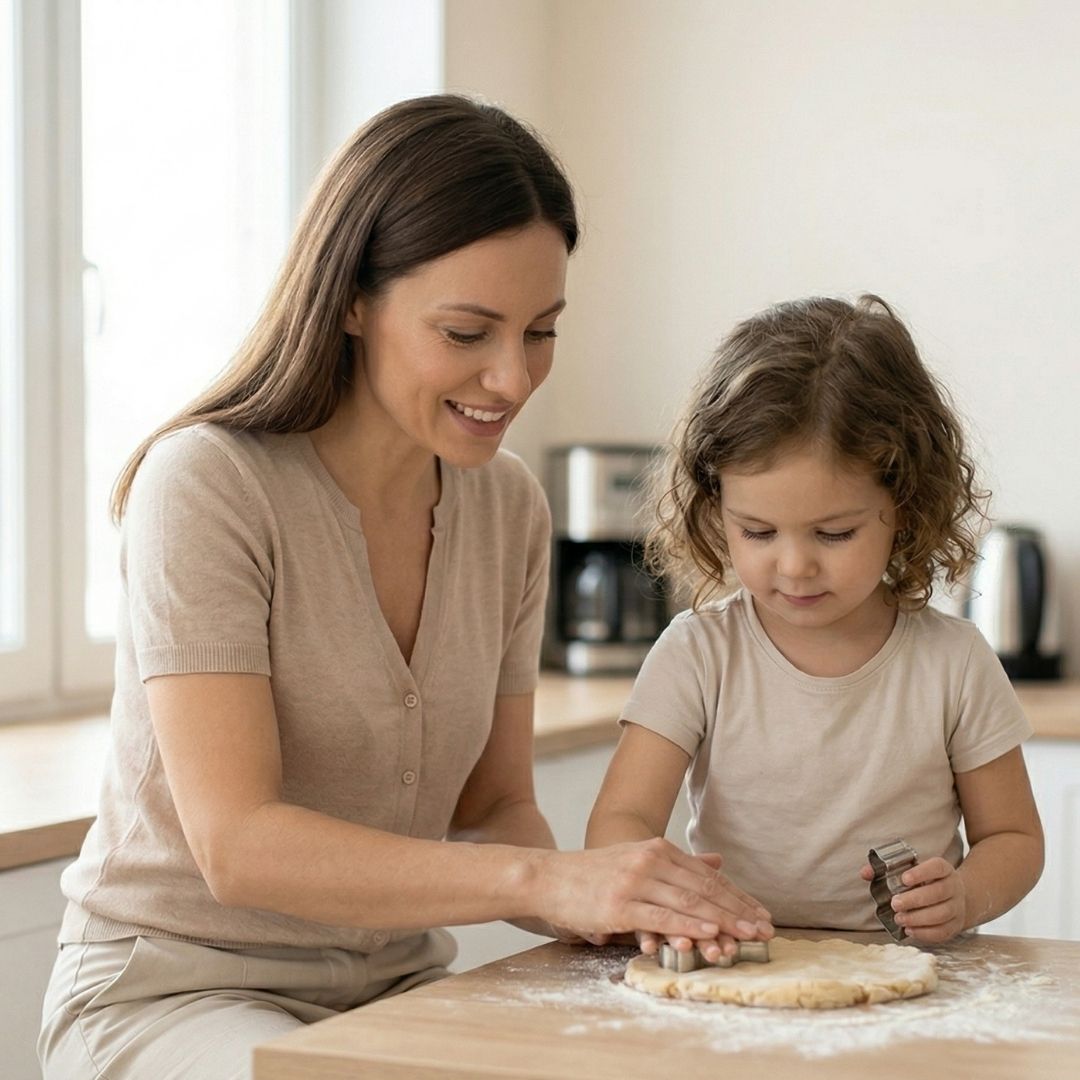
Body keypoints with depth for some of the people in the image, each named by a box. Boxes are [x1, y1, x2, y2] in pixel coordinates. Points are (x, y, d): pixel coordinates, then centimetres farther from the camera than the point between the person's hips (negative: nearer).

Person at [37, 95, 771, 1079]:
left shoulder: (509, 507, 3)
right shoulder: (207, 484, -17)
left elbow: (494, 806, 7)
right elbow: (237, 844, -24)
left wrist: (610, 902, -15)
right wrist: (543, 880, -34)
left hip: (399, 985, 6)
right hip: (176, 989, -6)